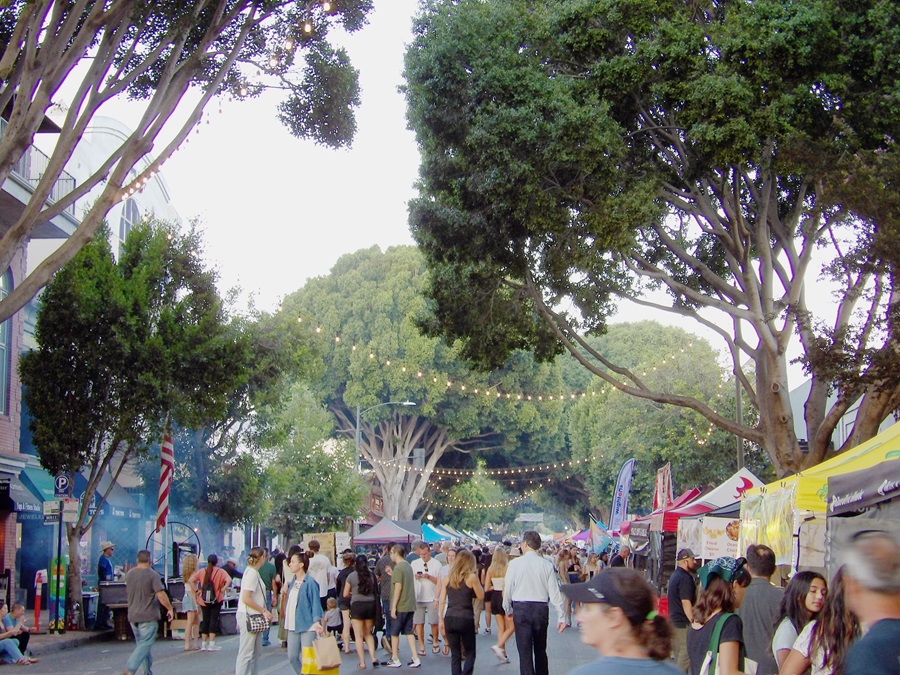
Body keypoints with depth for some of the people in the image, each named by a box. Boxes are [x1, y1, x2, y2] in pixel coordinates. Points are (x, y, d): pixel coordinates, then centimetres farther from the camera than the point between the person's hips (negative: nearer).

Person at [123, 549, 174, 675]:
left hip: (133, 616, 6)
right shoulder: (152, 575, -13)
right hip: (148, 616, -6)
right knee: (145, 645, -6)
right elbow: (161, 595, -18)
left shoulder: (129, 574, 6)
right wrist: (170, 609, -6)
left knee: (141, 644, 15)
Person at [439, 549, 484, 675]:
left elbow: (442, 601, 5)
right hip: (466, 618, -3)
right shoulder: (471, 577, -6)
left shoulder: (448, 578, 6)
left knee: (455, 655, 11)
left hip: (450, 618, 3)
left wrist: (441, 619, 11)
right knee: (470, 653, 9)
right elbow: (481, 596, 2)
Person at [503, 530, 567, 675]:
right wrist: (561, 616, 3)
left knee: (525, 652, 0)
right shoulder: (546, 564, -3)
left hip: (520, 609, -2)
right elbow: (554, 592, -3)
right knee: (541, 651, 19)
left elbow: (507, 589, 0)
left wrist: (508, 609, 16)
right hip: (541, 609, 2)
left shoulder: (515, 563, -6)